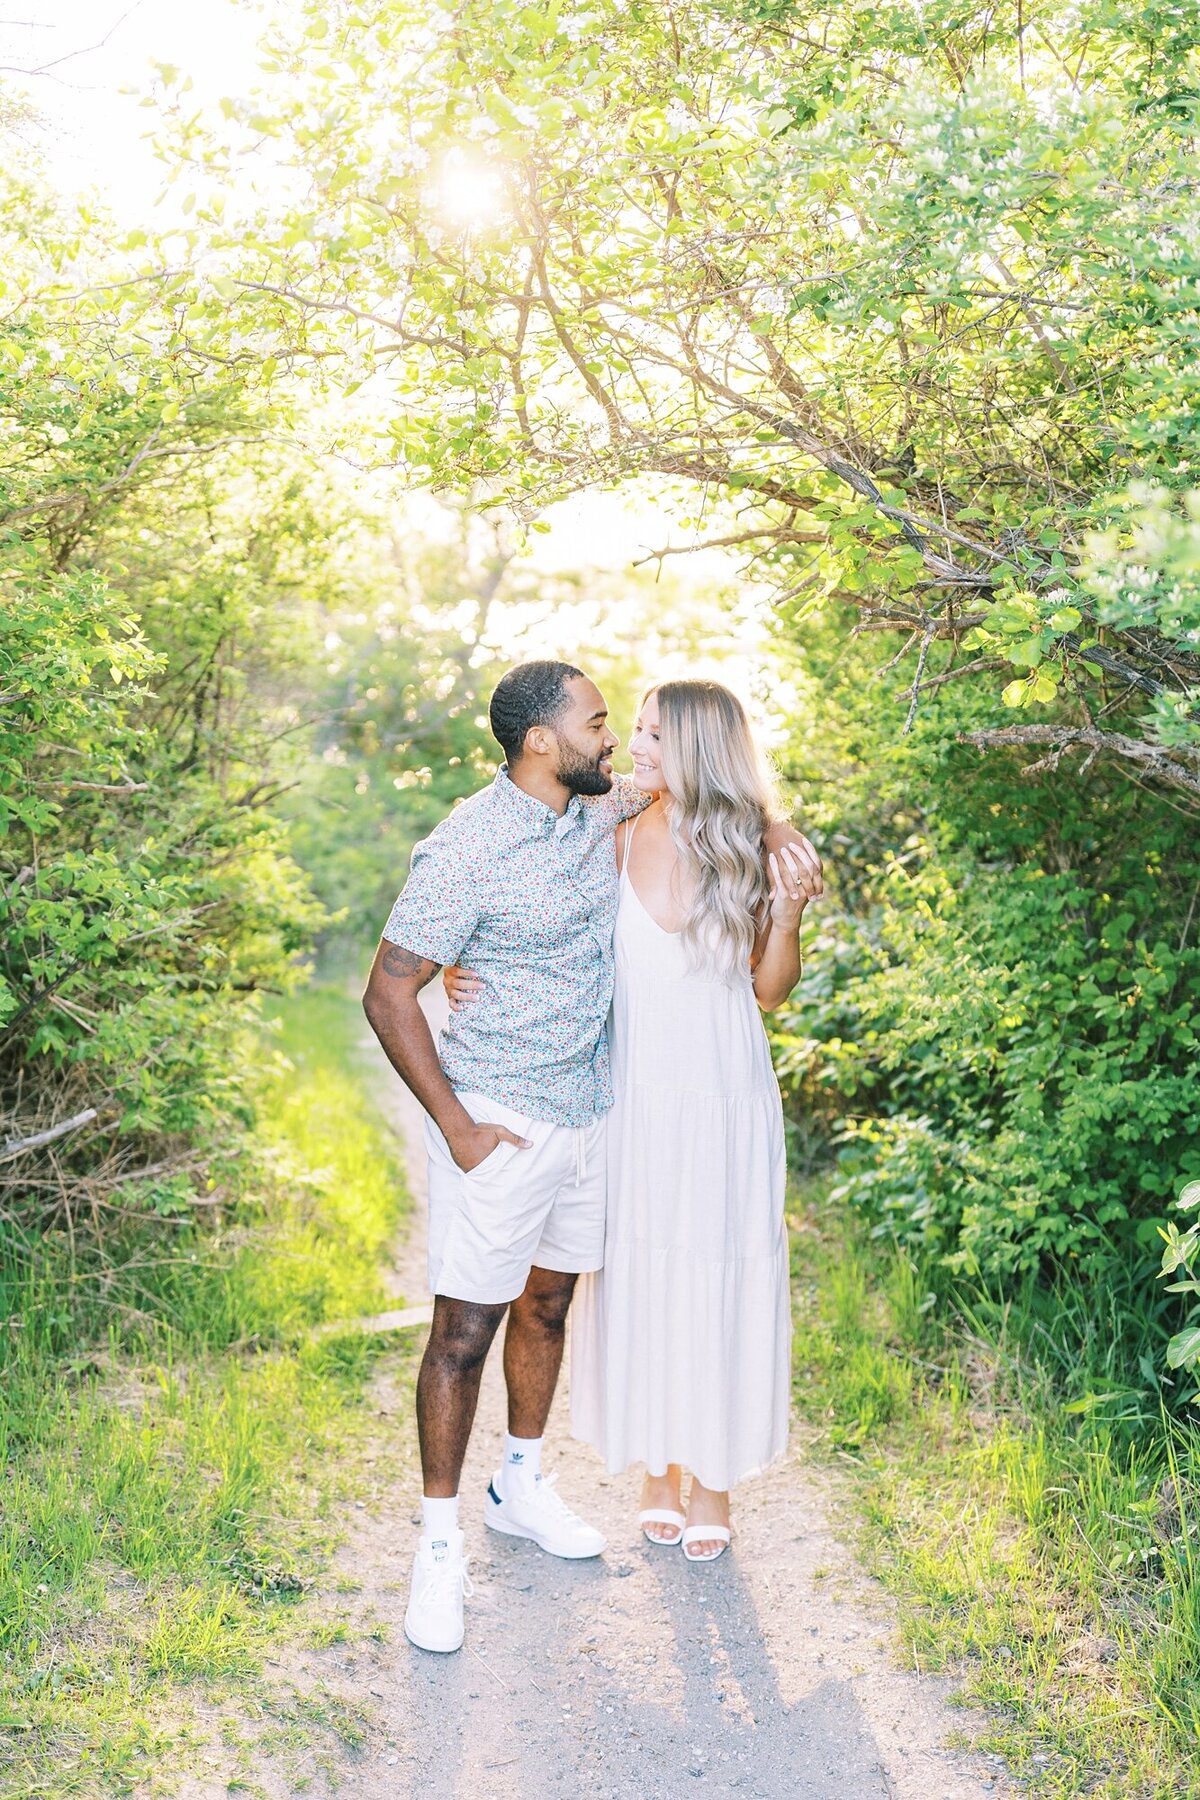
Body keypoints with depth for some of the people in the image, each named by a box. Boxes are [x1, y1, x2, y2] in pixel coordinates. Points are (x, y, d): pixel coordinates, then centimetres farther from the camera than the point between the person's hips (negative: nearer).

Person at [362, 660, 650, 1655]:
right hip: (501, 1123, -7)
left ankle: (521, 1485, 38)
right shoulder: (466, 852, -21)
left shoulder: (603, 805, 1)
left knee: (548, 1303, 19)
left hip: (588, 1112, 7)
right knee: (465, 1330, 0)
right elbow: (389, 994, -17)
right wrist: (454, 1126, -17)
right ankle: (440, 1541, 15)